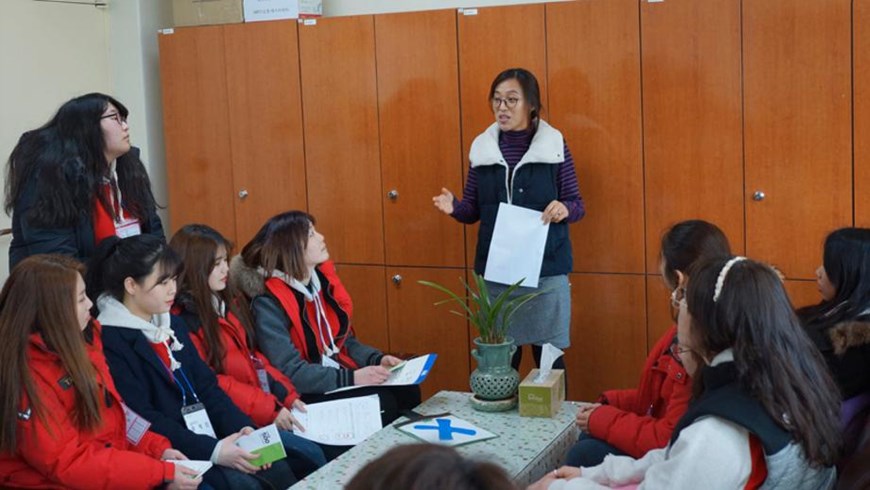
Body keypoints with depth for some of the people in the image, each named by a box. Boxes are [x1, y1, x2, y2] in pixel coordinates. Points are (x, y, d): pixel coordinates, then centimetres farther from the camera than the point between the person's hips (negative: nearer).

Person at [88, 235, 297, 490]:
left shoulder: (173, 325, 14)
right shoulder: (110, 342, -13)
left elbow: (206, 387, 12)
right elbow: (142, 420, -20)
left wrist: (242, 427, -7)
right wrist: (213, 451, -25)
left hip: (208, 436, 7)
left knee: (277, 469, -13)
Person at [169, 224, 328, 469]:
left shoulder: (228, 301, 15)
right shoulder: (181, 320, -12)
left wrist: (287, 394, 4)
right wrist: (268, 409, -18)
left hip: (270, 402, 8)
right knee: (313, 455, -20)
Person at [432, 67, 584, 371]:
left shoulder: (554, 146, -2)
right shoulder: (482, 148, 5)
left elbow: (577, 205, 2)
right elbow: (473, 210, 9)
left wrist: (564, 209, -20)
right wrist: (453, 207, -12)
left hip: (546, 272, -2)